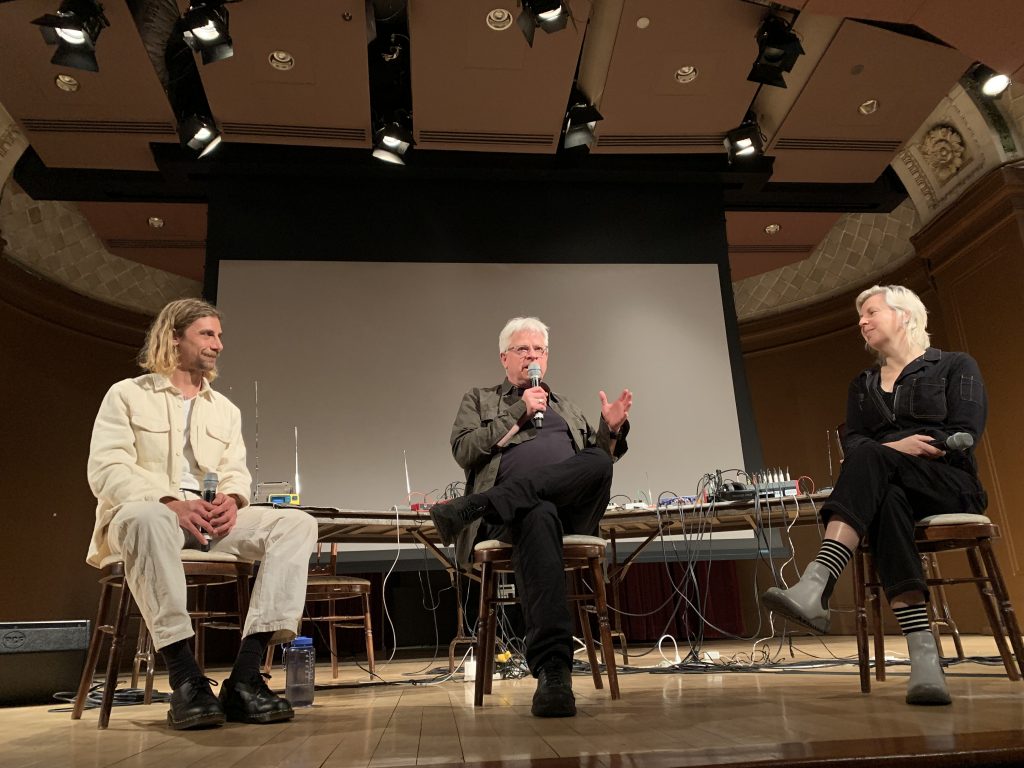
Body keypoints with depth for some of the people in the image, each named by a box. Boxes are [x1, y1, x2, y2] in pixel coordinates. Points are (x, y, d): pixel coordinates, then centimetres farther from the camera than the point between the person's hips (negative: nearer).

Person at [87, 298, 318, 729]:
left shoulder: (225, 410, 21)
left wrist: (232, 499, -14)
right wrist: (172, 503, -23)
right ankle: (185, 678, -35)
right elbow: (106, 471, -7)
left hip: (213, 518, 5)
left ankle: (245, 677, -30)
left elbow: (236, 472, 12)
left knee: (299, 525, -19)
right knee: (147, 518, -41)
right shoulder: (127, 395, 6)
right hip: (146, 514, -4)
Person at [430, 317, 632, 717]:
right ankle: (552, 671, -49)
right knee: (539, 515, -43)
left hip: (572, 506, 4)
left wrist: (612, 429, 4)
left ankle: (470, 507, -38)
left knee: (599, 462, -33)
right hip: (513, 512, -3)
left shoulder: (566, 407, 34)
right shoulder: (478, 400, 24)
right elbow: (464, 451, 4)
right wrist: (519, 413, 1)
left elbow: (598, 462, 25)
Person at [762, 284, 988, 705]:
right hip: (888, 486, 3)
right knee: (886, 502, -37)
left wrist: (883, 452, -15)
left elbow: (964, 436, -4)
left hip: (950, 486, -3)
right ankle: (924, 657, -48)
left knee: (870, 459, -36)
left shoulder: (956, 366, 11)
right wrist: (896, 447, -17)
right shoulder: (862, 384, 23)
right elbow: (850, 441, 6)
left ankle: (815, 586, -54)